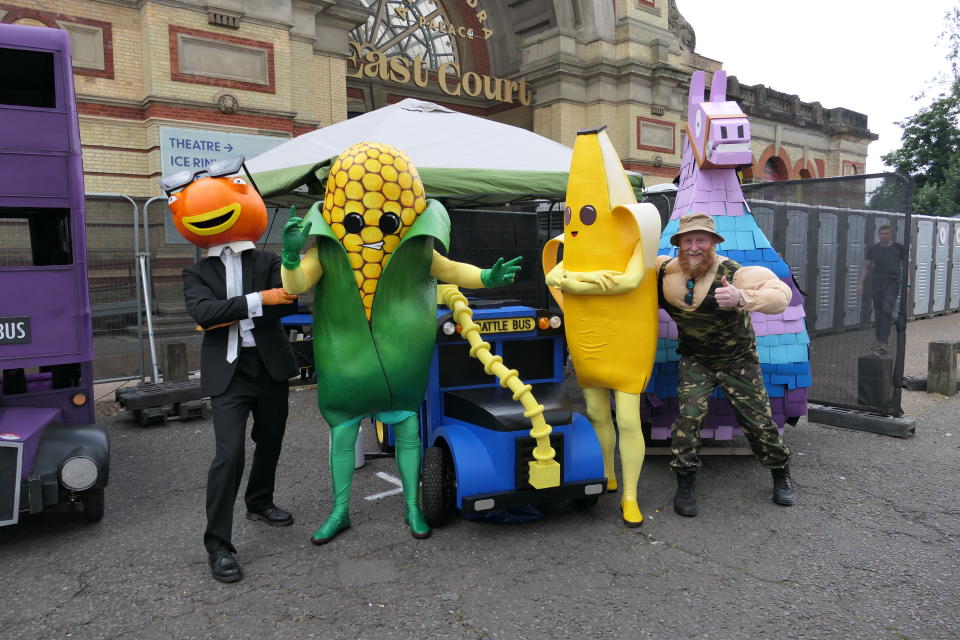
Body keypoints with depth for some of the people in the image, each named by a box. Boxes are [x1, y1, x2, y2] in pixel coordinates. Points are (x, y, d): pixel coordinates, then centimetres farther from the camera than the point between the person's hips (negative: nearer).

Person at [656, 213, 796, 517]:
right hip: (695, 360, 2)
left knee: (758, 420, 4)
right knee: (688, 415, -16)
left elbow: (781, 294, -36)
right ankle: (685, 485, 1)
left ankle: (781, 475, 32)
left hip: (739, 360, -2)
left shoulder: (733, 273, -24)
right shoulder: (665, 271, -11)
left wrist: (741, 298, -52)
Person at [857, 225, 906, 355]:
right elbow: (866, 267, 10)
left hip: (892, 283, -2)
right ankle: (879, 340, 20)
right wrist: (860, 283, 2)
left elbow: (905, 266, 8)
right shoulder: (873, 249, 8)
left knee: (887, 310, -17)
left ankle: (884, 341, -18)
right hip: (876, 282, 3)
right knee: (878, 312, 8)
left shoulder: (899, 248, 4)